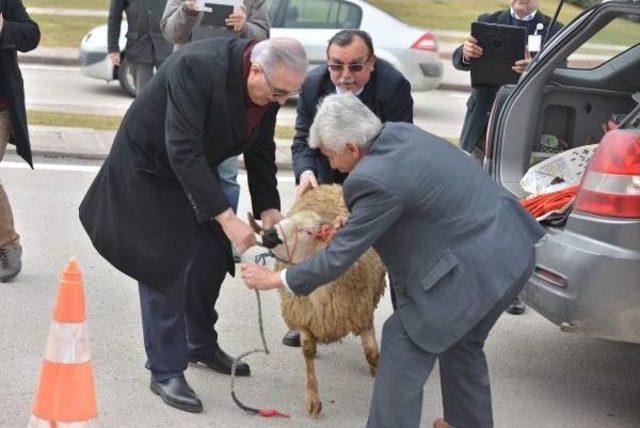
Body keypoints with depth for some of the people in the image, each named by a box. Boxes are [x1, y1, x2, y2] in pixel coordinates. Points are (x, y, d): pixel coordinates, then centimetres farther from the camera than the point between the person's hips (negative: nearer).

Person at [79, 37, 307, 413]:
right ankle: (166, 372, 4)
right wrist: (226, 217, -39)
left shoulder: (270, 87, -13)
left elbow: (261, 153, 1)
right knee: (164, 267, -7)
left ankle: (201, 344, 34)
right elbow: (183, 151, -39)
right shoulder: (198, 67, -36)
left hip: (197, 169, 7)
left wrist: (268, 208, -11)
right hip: (150, 171, -7)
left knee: (212, 256, 12)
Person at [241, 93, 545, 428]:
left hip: (474, 271, -10)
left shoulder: (375, 180, -21)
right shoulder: (401, 134, 4)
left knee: (403, 342, 1)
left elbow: (339, 258, -13)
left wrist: (275, 280, -2)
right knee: (461, 341, 27)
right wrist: (353, 220, 20)